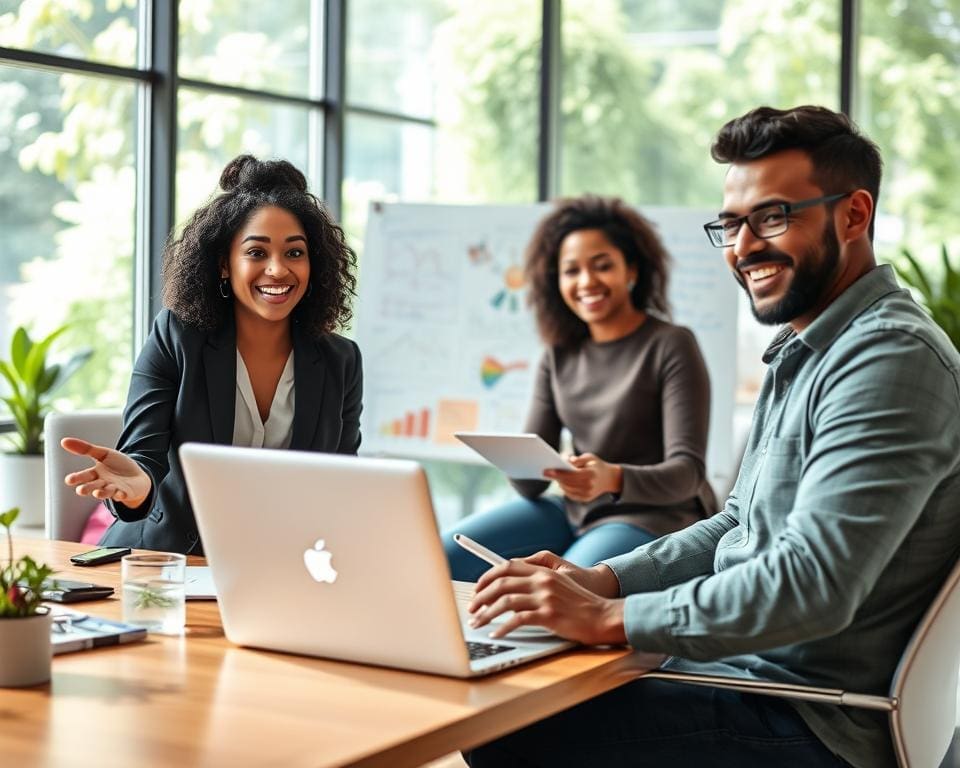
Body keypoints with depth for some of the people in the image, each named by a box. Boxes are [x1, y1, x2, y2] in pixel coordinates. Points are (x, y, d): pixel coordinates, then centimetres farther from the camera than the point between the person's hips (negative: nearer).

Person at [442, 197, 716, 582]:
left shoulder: (672, 346, -7)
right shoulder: (559, 357, 10)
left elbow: (688, 472, -16)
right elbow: (533, 482, 6)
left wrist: (614, 478, -35)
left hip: (653, 517, -6)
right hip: (573, 512, 6)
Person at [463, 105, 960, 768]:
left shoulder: (890, 355, -19)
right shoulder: (803, 354, 15)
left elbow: (812, 584, -28)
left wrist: (610, 617, -24)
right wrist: (601, 580, 3)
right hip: (750, 671, 10)